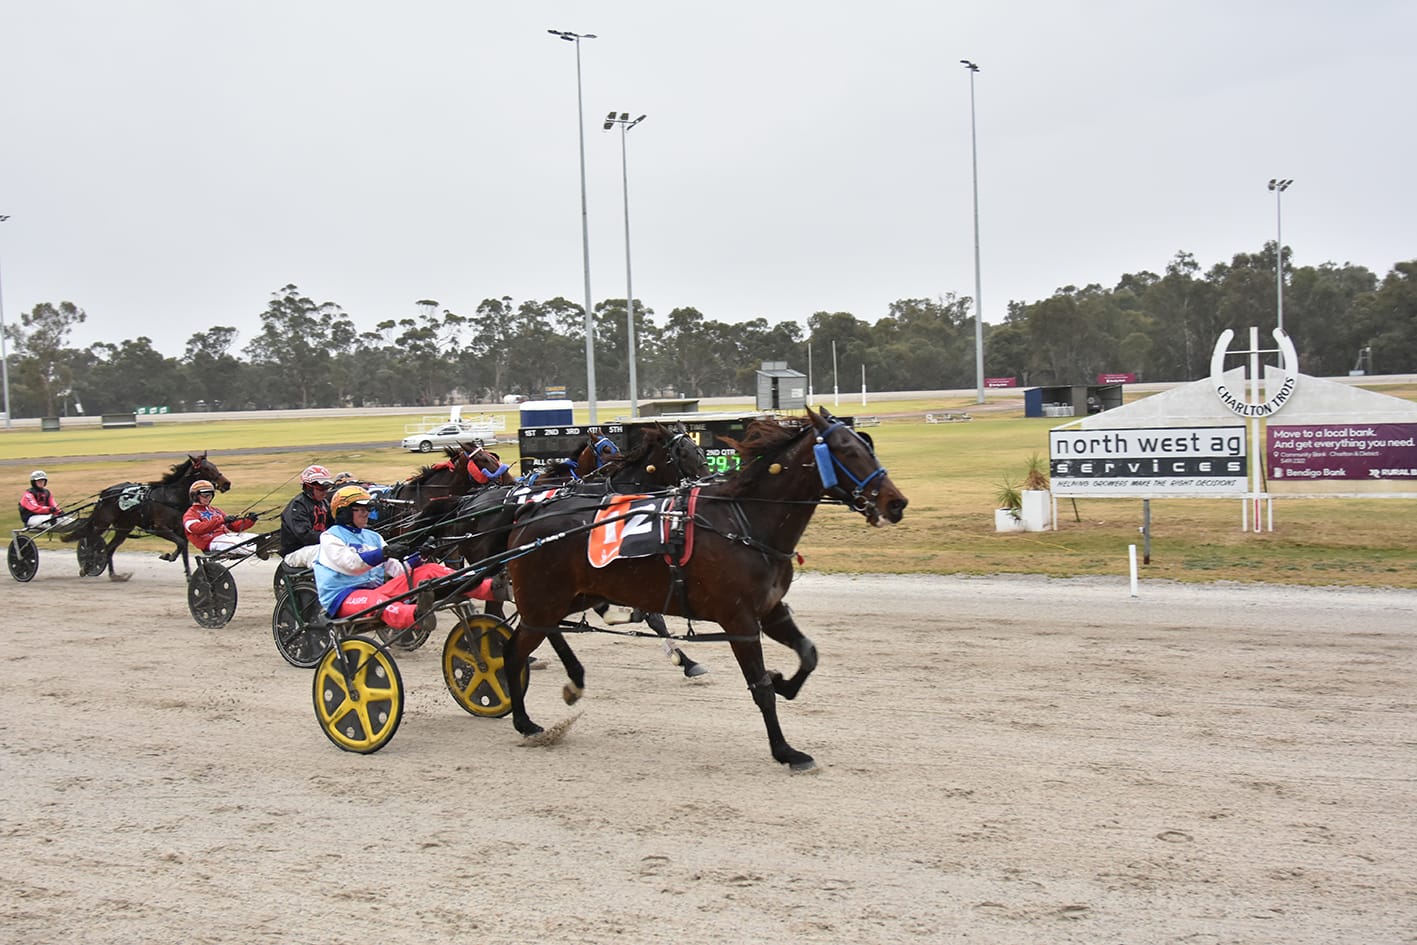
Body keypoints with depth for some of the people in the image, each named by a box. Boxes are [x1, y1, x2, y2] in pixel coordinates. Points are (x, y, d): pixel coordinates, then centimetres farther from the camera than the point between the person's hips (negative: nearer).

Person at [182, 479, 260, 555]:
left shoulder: (215, 510, 31)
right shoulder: (191, 515, 9)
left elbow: (234, 526, 25)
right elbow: (197, 528, -15)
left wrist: (249, 520, 3)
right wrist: (222, 520, -26)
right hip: (213, 541, -8)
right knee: (237, 542, -37)